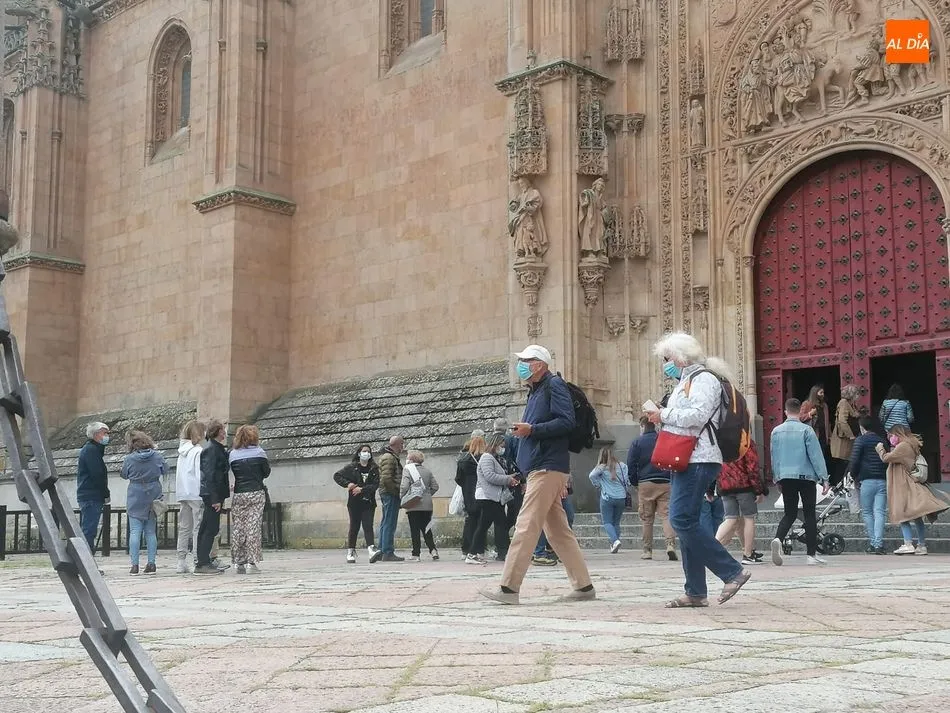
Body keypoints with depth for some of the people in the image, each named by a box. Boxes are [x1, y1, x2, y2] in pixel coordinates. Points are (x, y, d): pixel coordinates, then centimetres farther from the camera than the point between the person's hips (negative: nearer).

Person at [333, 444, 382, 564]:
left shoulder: (374, 469, 6)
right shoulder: (351, 467, 5)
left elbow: (375, 485, -3)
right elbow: (337, 475, 7)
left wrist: (362, 489, -14)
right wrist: (347, 484, -8)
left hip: (369, 502, 0)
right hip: (354, 502, 0)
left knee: (368, 526, -10)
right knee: (354, 527, 5)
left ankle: (371, 550, -23)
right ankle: (350, 552, 14)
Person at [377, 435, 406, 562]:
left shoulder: (392, 457, 20)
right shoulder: (389, 458, -13)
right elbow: (386, 478, -21)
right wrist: (397, 490, -17)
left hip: (387, 494, 11)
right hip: (391, 494, -11)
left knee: (385, 523, 13)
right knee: (389, 524, -9)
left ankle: (382, 551, 18)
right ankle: (388, 553, -9)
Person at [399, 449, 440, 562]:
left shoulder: (407, 469, -6)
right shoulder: (427, 471, 10)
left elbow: (404, 486, -18)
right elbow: (435, 486, 9)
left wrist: (401, 498, -4)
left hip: (413, 505, -5)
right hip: (427, 505, 5)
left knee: (415, 530, 1)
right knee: (426, 529, 14)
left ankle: (416, 554, 1)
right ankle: (433, 550, 3)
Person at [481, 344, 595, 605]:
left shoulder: (554, 385, -7)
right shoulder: (535, 391, 22)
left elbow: (567, 422, -17)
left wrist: (531, 429, -20)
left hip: (547, 469, -10)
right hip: (539, 469, 10)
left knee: (526, 527, -11)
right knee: (558, 530, 9)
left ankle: (509, 587, -10)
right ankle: (583, 586, 12)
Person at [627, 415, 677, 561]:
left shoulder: (637, 443, 2)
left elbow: (631, 465, -1)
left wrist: (635, 483, 10)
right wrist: (673, 480, 19)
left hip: (645, 484, -1)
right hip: (665, 483, 2)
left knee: (646, 519, 5)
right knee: (666, 515, -2)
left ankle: (647, 551, 7)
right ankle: (671, 544, -22)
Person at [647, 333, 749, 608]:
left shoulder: (703, 379, -6)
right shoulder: (686, 381, 24)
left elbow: (698, 415, -20)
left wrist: (665, 415, -9)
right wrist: (662, 418, 8)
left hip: (698, 461, -10)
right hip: (686, 461, 10)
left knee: (682, 520, -17)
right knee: (685, 523, 7)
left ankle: (733, 571, -12)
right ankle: (695, 593, 9)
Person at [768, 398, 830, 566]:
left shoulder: (776, 431, 4)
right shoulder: (806, 430, -7)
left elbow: (774, 457, 11)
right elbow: (816, 455, -7)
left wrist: (777, 479, 21)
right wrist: (824, 478, -2)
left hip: (785, 477, 3)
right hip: (806, 476, -3)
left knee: (790, 513, 10)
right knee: (809, 514, 5)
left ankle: (778, 539, -17)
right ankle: (812, 554, 5)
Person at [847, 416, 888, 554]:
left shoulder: (860, 440, -1)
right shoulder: (881, 441, 13)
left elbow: (854, 461, -8)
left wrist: (854, 477, 3)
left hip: (867, 480, -4)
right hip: (882, 480, 4)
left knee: (867, 513, 8)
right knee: (880, 513, -1)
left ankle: (872, 543, 6)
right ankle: (879, 544, -10)